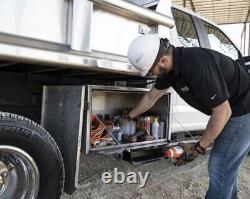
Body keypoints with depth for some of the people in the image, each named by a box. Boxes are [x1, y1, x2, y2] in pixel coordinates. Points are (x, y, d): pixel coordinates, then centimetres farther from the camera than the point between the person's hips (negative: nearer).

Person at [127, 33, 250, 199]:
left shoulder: (197, 65, -35)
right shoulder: (170, 66, -6)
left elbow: (223, 111, -28)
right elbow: (151, 97, 9)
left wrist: (198, 149, -19)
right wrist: (130, 116, 20)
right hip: (230, 111, 9)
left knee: (219, 168, -3)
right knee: (226, 165, 21)